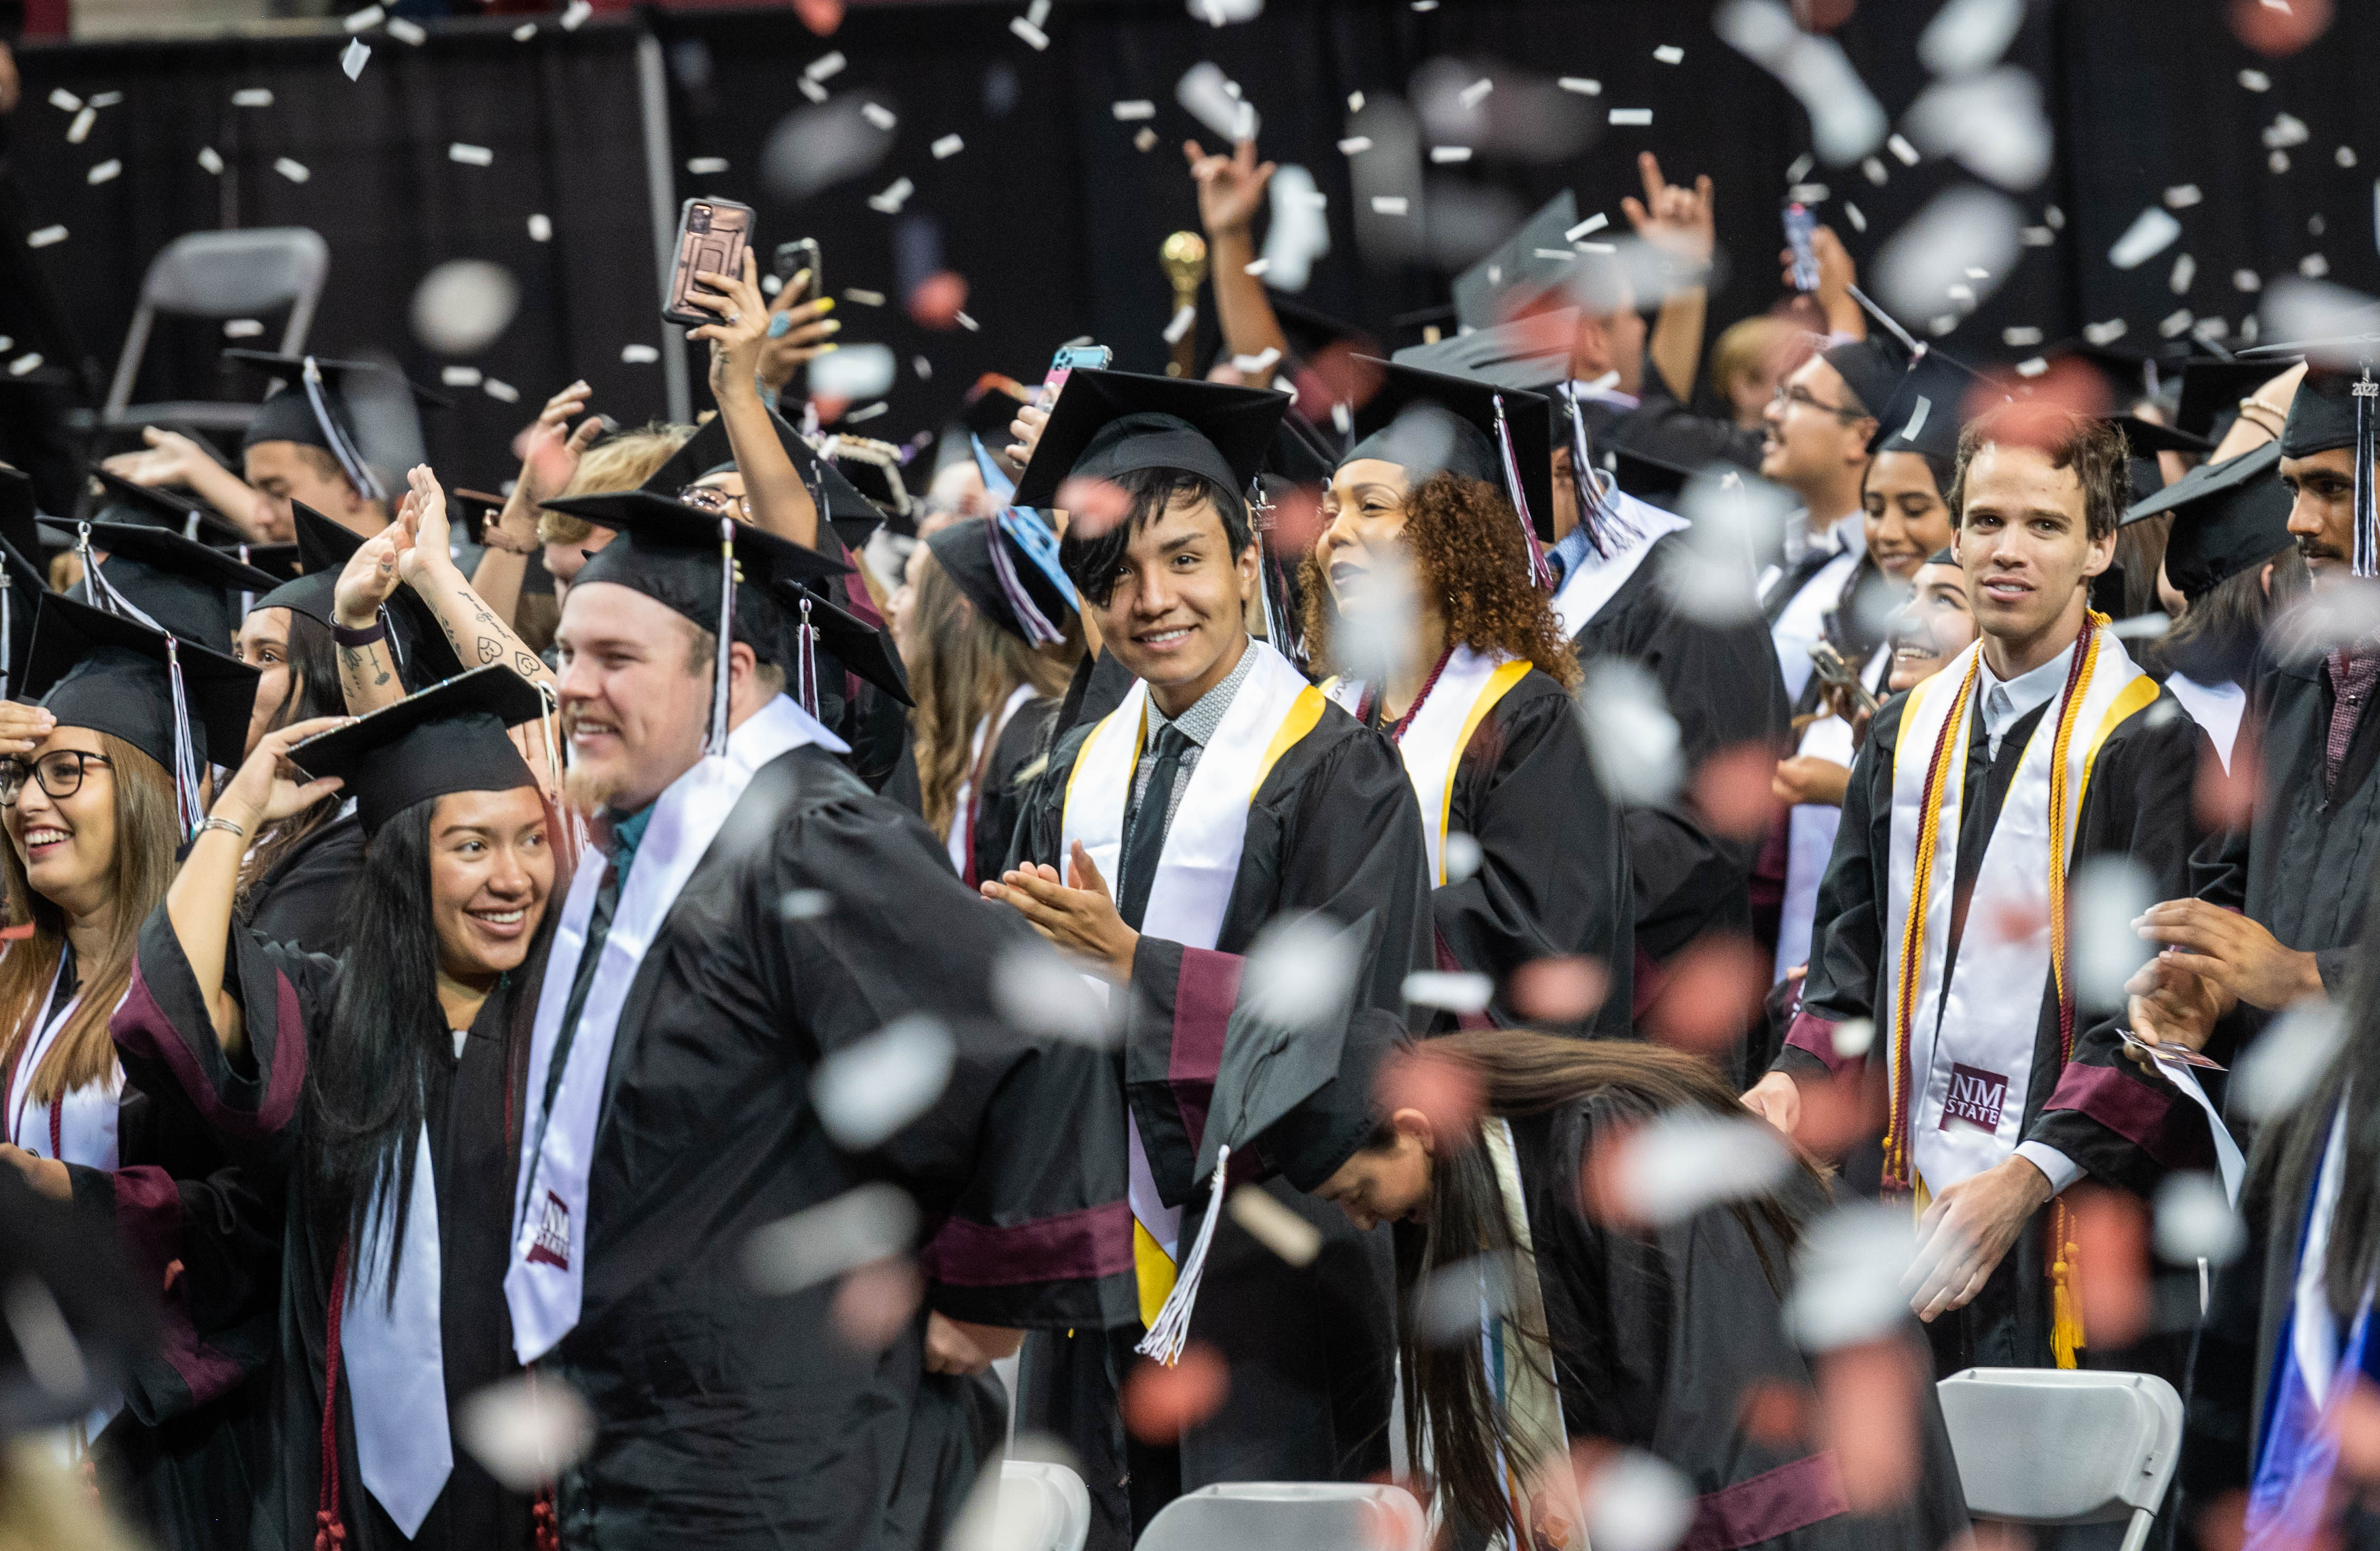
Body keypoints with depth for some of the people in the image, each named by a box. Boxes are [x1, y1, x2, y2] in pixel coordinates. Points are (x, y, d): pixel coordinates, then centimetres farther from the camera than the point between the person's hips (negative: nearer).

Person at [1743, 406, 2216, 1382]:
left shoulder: (2148, 742, -7)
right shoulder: (1912, 731, 13)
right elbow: (1858, 947, 19)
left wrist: (2026, 1178, -23)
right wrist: (1796, 1078, -1)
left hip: (2074, 1215, -5)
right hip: (1921, 1208, 5)